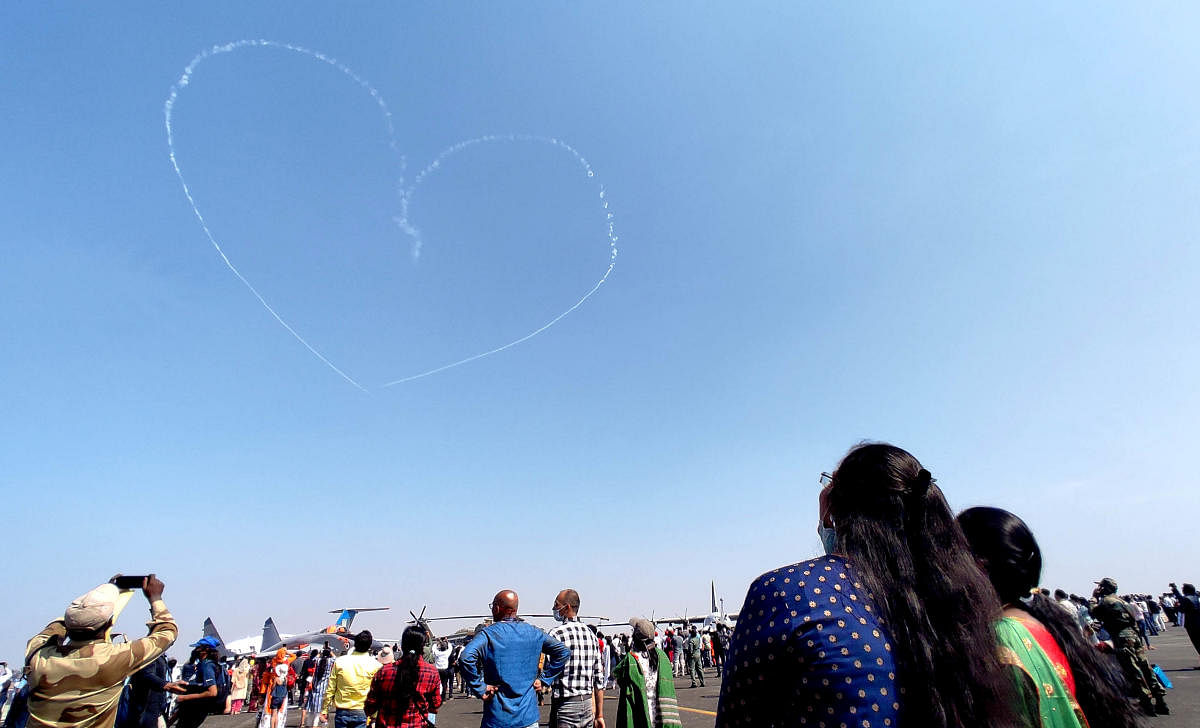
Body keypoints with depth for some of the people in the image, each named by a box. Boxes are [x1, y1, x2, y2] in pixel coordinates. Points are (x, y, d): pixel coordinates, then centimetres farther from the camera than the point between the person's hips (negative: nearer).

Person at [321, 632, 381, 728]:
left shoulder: (339, 661, -4)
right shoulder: (376, 665, -9)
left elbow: (330, 689, 1)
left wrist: (324, 710, 11)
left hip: (342, 712, 2)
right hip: (362, 713, -2)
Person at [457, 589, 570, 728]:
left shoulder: (487, 634, -10)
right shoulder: (533, 632, 2)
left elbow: (466, 658, -26)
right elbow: (564, 652, 3)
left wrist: (479, 689, -16)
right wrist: (545, 680, 5)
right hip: (529, 717, 3)